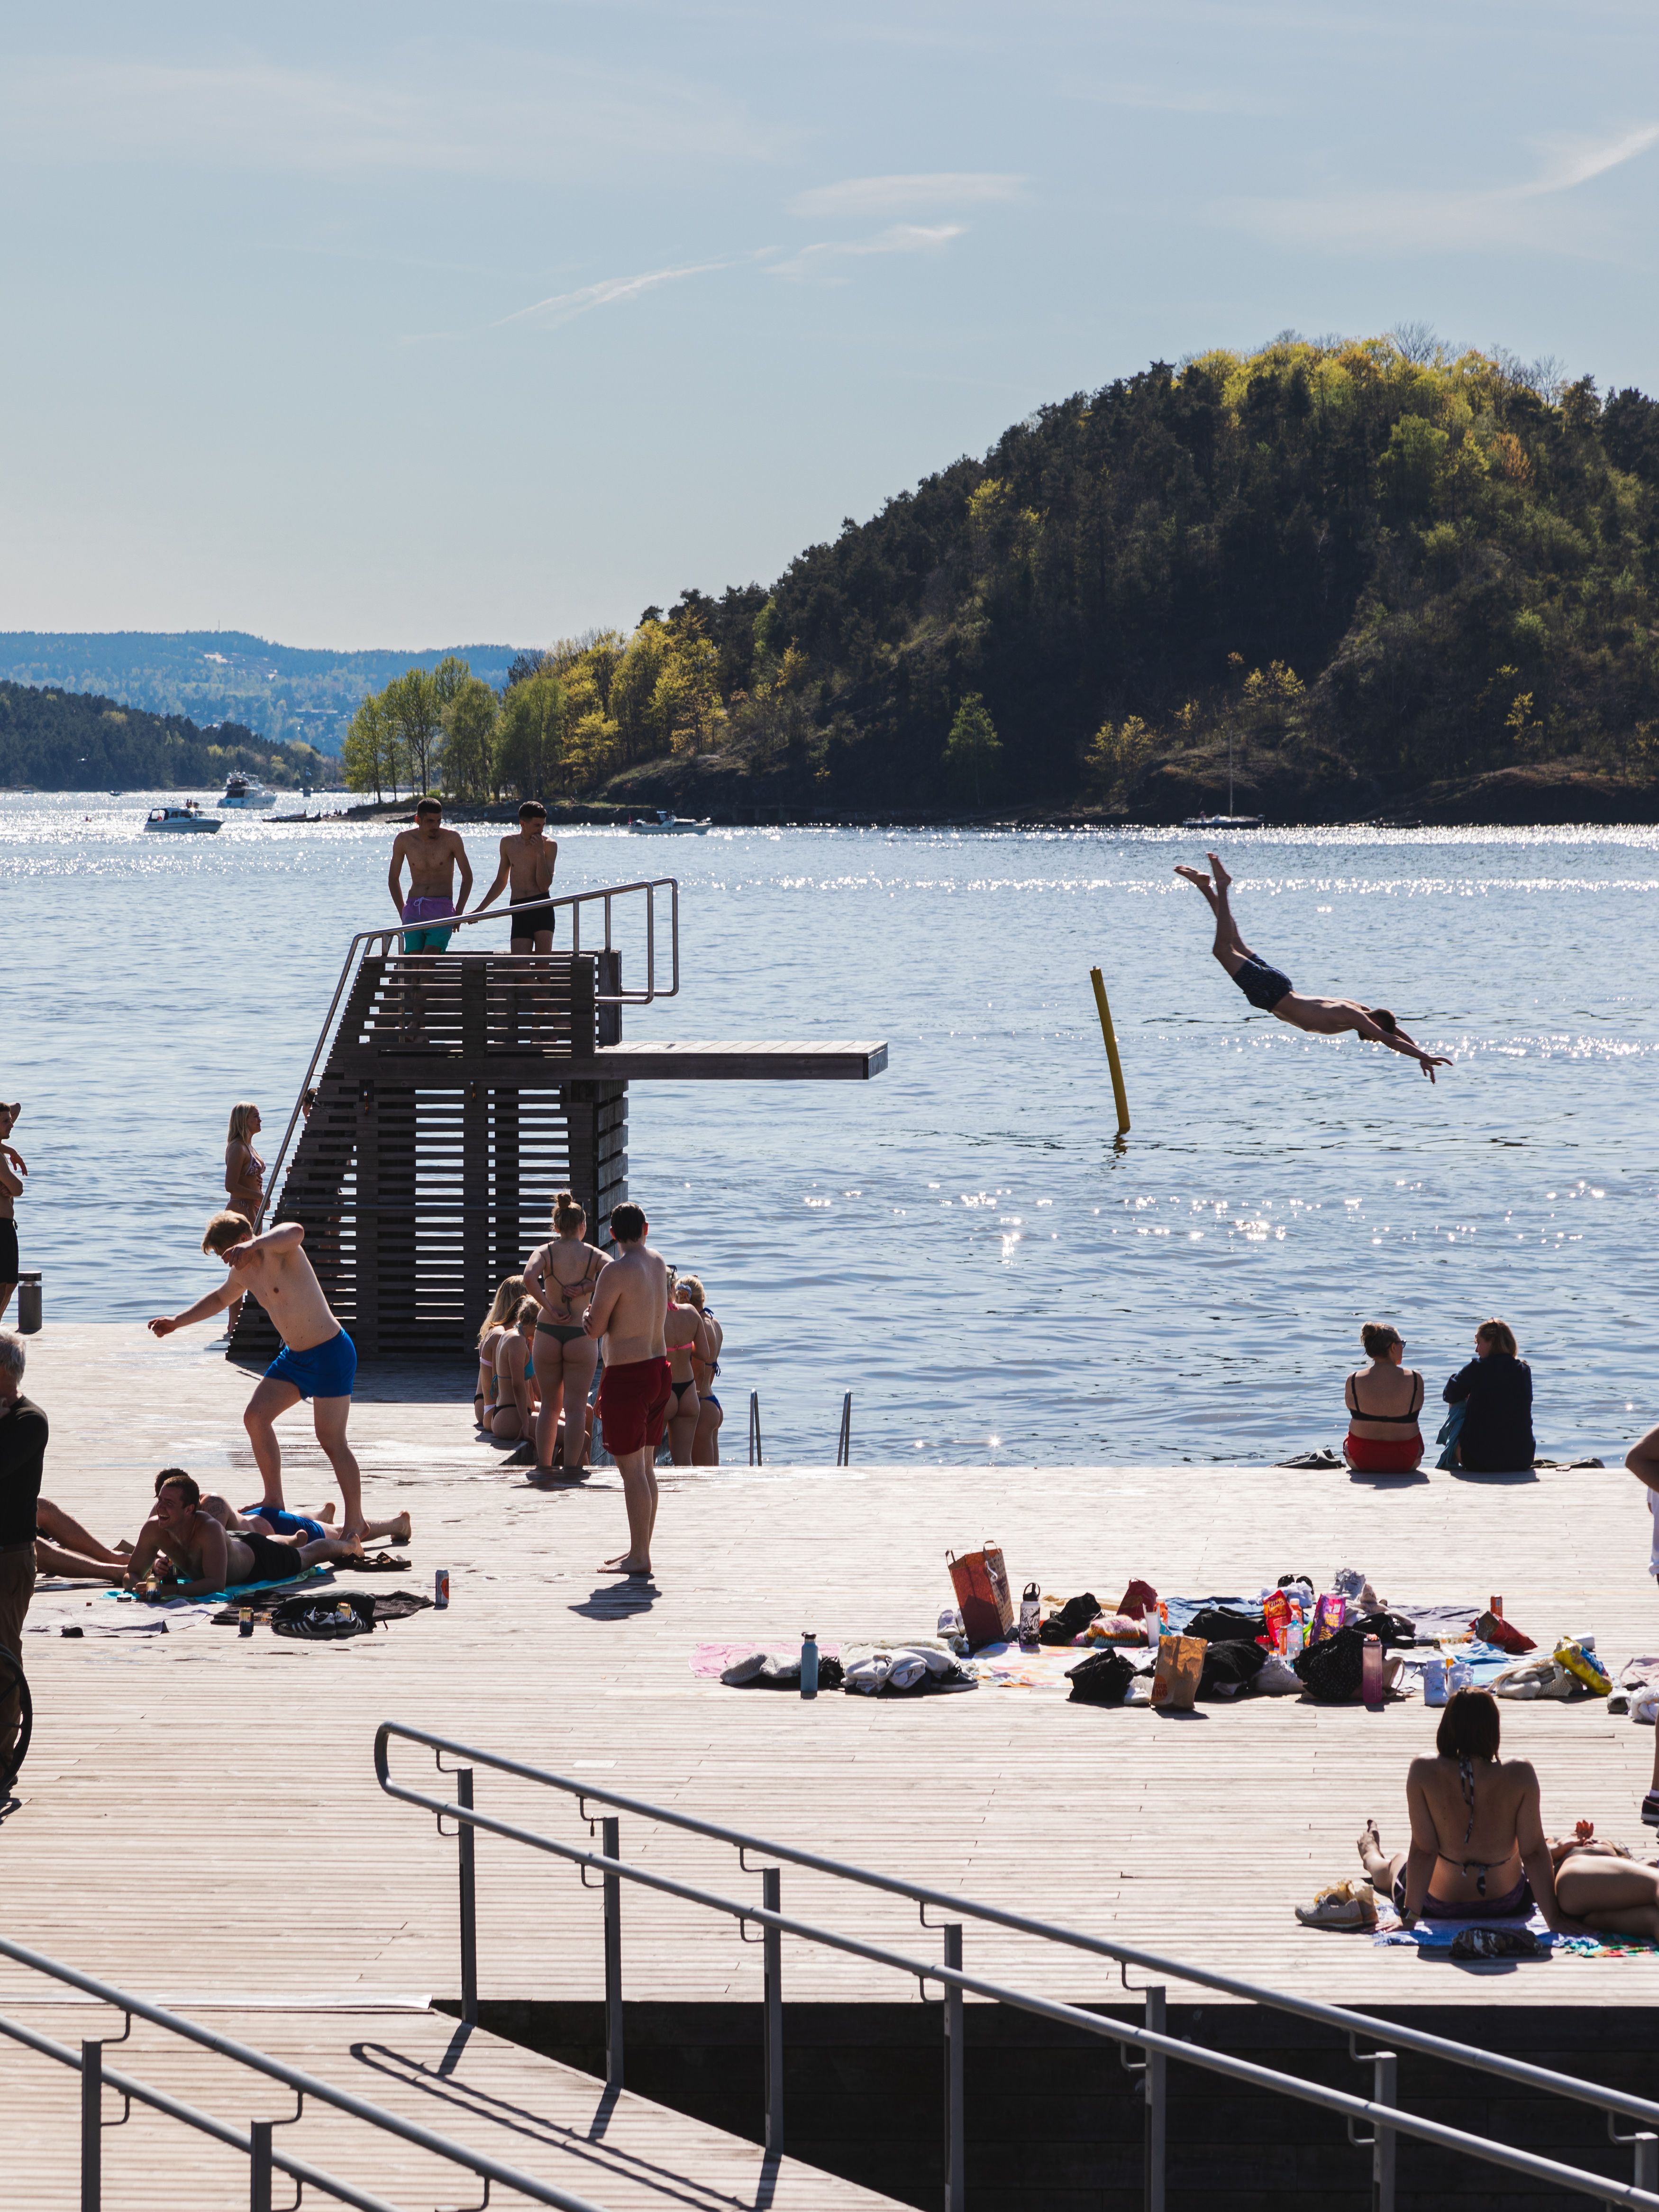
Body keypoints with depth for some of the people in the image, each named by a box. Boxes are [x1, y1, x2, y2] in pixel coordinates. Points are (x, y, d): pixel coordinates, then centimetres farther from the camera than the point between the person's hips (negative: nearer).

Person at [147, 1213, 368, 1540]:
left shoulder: (278, 1250, -21)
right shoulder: (243, 1270, 6)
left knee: (331, 1439, -8)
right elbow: (220, 1298, 29)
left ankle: (355, 1522, 0)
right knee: (256, 1417, 6)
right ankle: (274, 1501, 17)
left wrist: (253, 1245, -64)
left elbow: (295, 1232, -48)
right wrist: (177, 1321, 27)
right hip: (294, 1355, 9)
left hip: (331, 1353, -9)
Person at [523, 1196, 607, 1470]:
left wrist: (549, 1307, -10)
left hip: (548, 1334, 1)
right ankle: (571, 1470, -1)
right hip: (581, 1336, -1)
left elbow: (529, 1277, -20)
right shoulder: (594, 1254, 1)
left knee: (549, 1406, 14)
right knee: (576, 1409, 3)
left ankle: (544, 1468, 15)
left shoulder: (545, 1251, 0)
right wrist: (586, 1289, -8)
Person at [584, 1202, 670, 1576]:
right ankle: (640, 1548, 23)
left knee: (632, 1469, -5)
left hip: (627, 1376, -8)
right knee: (645, 1467, 16)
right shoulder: (659, 1263, 8)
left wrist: (590, 1312, 9)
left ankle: (639, 1557, -4)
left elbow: (594, 1329, -12)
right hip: (659, 1367, 8)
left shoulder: (616, 1272, -17)